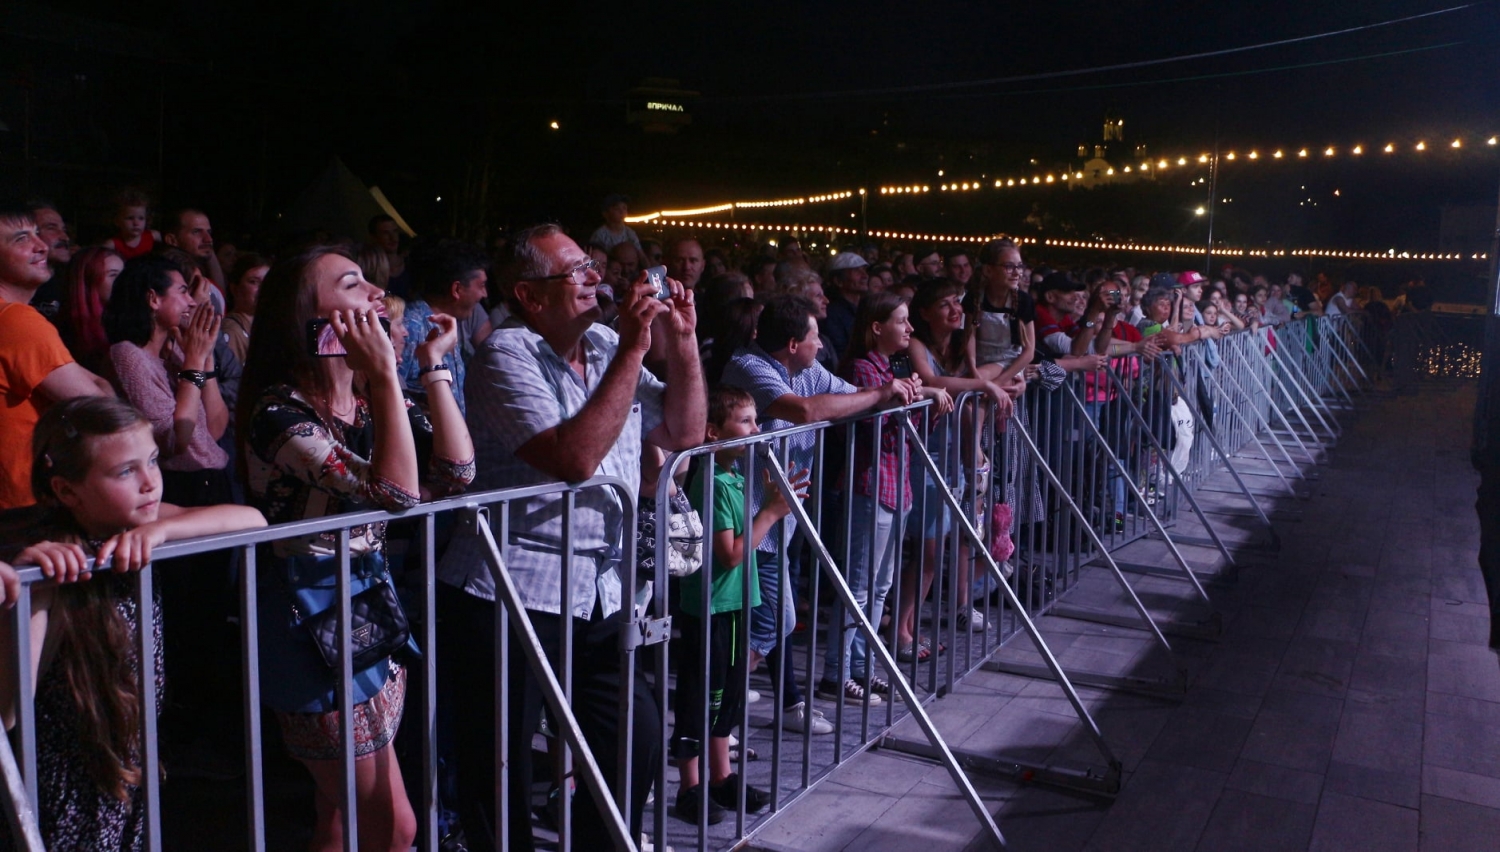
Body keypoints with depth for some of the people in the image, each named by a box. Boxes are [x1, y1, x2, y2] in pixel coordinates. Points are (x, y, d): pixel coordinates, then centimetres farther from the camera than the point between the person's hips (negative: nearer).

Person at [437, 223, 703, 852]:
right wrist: (633, 352, -22)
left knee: (637, 735, 14)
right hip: (511, 595, -7)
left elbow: (684, 433, 11)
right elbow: (574, 457, -26)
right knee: (502, 765, 4)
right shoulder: (508, 355, -12)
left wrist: (682, 342, -1)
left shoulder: (604, 345, 9)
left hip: (600, 593, 7)